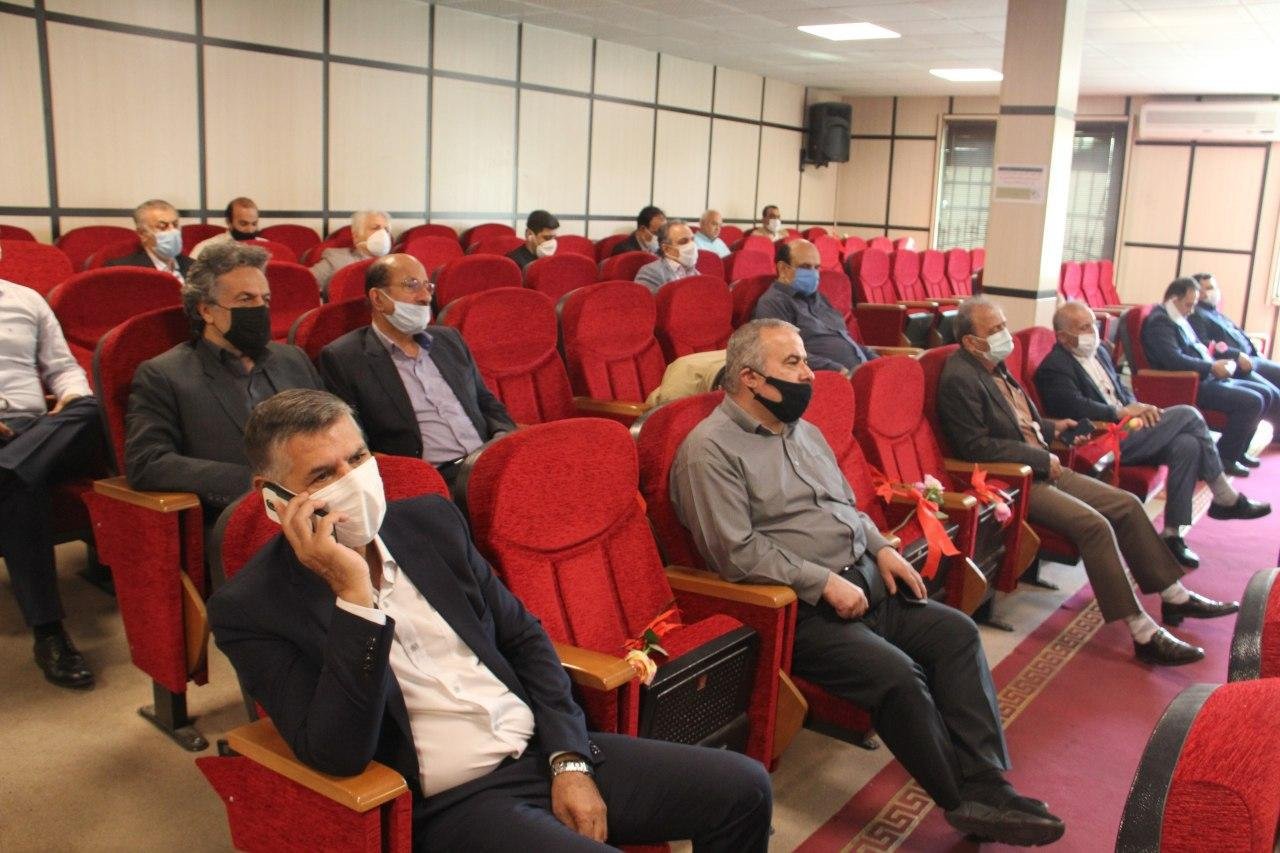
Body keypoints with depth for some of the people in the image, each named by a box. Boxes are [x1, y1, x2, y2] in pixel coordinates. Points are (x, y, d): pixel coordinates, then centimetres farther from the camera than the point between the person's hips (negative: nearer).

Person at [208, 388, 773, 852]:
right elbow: (337, 755, -18)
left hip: (545, 751, 6)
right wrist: (353, 594, -25)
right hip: (446, 806, -5)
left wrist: (570, 759, -1)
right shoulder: (250, 608, -8)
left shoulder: (429, 520, 7)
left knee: (743, 788, -5)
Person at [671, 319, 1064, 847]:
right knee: (897, 674, -24)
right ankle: (964, 801, -6)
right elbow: (737, 552, -19)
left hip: (864, 582, 9)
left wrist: (882, 549, 5)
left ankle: (986, 785, -9)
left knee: (956, 632, -7)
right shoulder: (710, 449, -11)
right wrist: (824, 582, -19)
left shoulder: (803, 431, 17)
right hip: (797, 608, -9)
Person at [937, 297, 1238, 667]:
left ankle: (1175, 597, 17)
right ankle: (1143, 633, -19)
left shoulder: (994, 366, 13)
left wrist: (1052, 428, 11)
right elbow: (975, 446, -22)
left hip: (1040, 469, 10)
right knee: (1094, 524, -25)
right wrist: (1041, 458, -17)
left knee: (1128, 504, 5)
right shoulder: (959, 379, -17)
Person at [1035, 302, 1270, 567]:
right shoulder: (1054, 368, -11)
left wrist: (1136, 406, 1)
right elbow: (1075, 406, -24)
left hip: (1125, 429, 9)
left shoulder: (1099, 352, 19)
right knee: (1188, 414, -11)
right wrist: (1122, 412, -19)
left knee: (1187, 444, -15)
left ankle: (1173, 535, -8)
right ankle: (1226, 500, 6)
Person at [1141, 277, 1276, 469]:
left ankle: (1237, 451, 17)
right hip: (1191, 385, -11)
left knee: (1266, 393, 10)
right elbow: (1175, 360, -27)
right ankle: (1225, 458, -7)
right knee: (1251, 401, -21)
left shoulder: (1179, 320, 18)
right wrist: (1213, 367, -20)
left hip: (1206, 377, 11)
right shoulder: (1159, 322, -15)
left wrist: (1220, 363, 5)